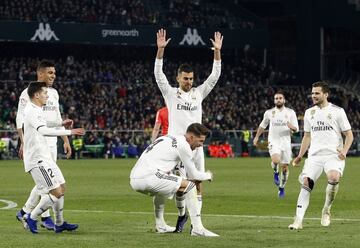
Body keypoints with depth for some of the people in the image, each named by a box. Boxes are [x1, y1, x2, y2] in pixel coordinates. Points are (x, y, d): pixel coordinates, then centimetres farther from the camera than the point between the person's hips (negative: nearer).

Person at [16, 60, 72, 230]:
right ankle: (45, 217, 1)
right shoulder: (28, 93, -8)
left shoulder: (53, 93, 14)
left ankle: (25, 213, 18)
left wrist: (66, 140, 16)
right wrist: (23, 142, -20)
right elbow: (20, 120, -11)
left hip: (51, 143, 7)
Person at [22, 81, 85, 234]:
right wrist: (69, 132, -37)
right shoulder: (32, 112, -18)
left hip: (45, 157, 10)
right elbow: (44, 131, -34)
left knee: (61, 187, 14)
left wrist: (60, 123, 29)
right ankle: (32, 218, -1)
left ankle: (59, 224, 22)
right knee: (56, 192, -13)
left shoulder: (36, 110, 13)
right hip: (37, 160, -10)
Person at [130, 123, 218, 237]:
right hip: (148, 178, -9)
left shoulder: (167, 138, 25)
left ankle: (160, 225, 37)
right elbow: (193, 175, 4)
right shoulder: (183, 145, -1)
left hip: (134, 180, 9)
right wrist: (208, 176, 23)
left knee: (164, 185, 38)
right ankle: (197, 229, -10)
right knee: (190, 185, -5)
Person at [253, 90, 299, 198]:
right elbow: (262, 125, 21)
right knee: (275, 160, -29)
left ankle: (282, 188, 22)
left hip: (286, 142, 1)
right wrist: (257, 137, 23)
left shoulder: (290, 112, 3)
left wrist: (291, 126, -21)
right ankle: (276, 173, 4)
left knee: (285, 167, 4)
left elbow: (296, 129, 1)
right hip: (273, 141, -1)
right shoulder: (269, 112, 5)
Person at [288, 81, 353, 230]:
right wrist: (300, 156, 16)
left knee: (334, 177, -31)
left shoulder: (337, 111, 1)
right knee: (306, 183, -13)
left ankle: (326, 210, -9)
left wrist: (344, 151, -14)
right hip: (314, 155, 4)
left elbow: (349, 135, 3)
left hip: (333, 155, -4)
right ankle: (298, 220, -12)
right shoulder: (309, 113, 15)